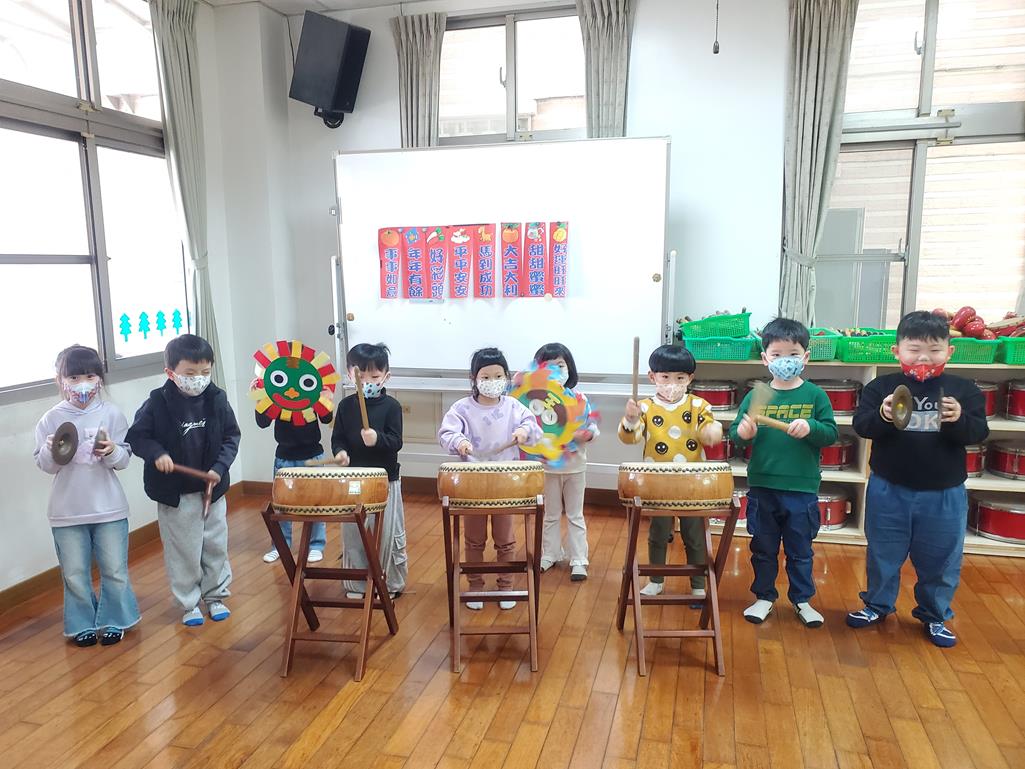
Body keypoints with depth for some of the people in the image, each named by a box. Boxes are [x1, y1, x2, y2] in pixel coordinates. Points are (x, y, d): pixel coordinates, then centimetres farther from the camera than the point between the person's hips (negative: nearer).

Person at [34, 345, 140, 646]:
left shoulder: (111, 413, -4)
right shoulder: (51, 419, -3)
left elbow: (125, 459, -4)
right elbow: (44, 465, 0)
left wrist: (112, 451, -25)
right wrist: (51, 452, -20)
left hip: (109, 508, 0)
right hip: (66, 511, 1)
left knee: (114, 570, 9)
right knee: (75, 574, 11)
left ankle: (112, 620, 28)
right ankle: (83, 624, 30)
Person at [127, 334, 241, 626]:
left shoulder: (216, 399, -7)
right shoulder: (157, 403, -13)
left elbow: (231, 437, 0)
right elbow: (136, 436, -4)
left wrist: (220, 467, -13)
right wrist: (156, 454, -21)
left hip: (212, 488, 2)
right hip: (174, 492, -2)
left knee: (215, 545, 14)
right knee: (183, 551, 9)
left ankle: (215, 595, 32)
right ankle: (189, 603, 26)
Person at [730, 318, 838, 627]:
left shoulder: (815, 395, -2)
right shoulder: (755, 396, -1)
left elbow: (831, 433, -5)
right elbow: (735, 433, 0)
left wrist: (810, 428, -24)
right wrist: (742, 433, -22)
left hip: (802, 489, -1)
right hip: (762, 487, 1)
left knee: (800, 549, 14)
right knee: (763, 547, 14)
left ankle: (802, 599, 32)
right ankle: (764, 596, 31)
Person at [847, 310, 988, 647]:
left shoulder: (963, 390, -4)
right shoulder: (881, 387, -7)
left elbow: (979, 432, -8)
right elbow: (861, 425, -12)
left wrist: (959, 421, -29)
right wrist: (882, 416, -32)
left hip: (944, 493, 1)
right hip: (889, 490, 0)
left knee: (941, 558, 14)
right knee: (883, 553, 16)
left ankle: (935, 615, 35)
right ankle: (877, 604, 36)